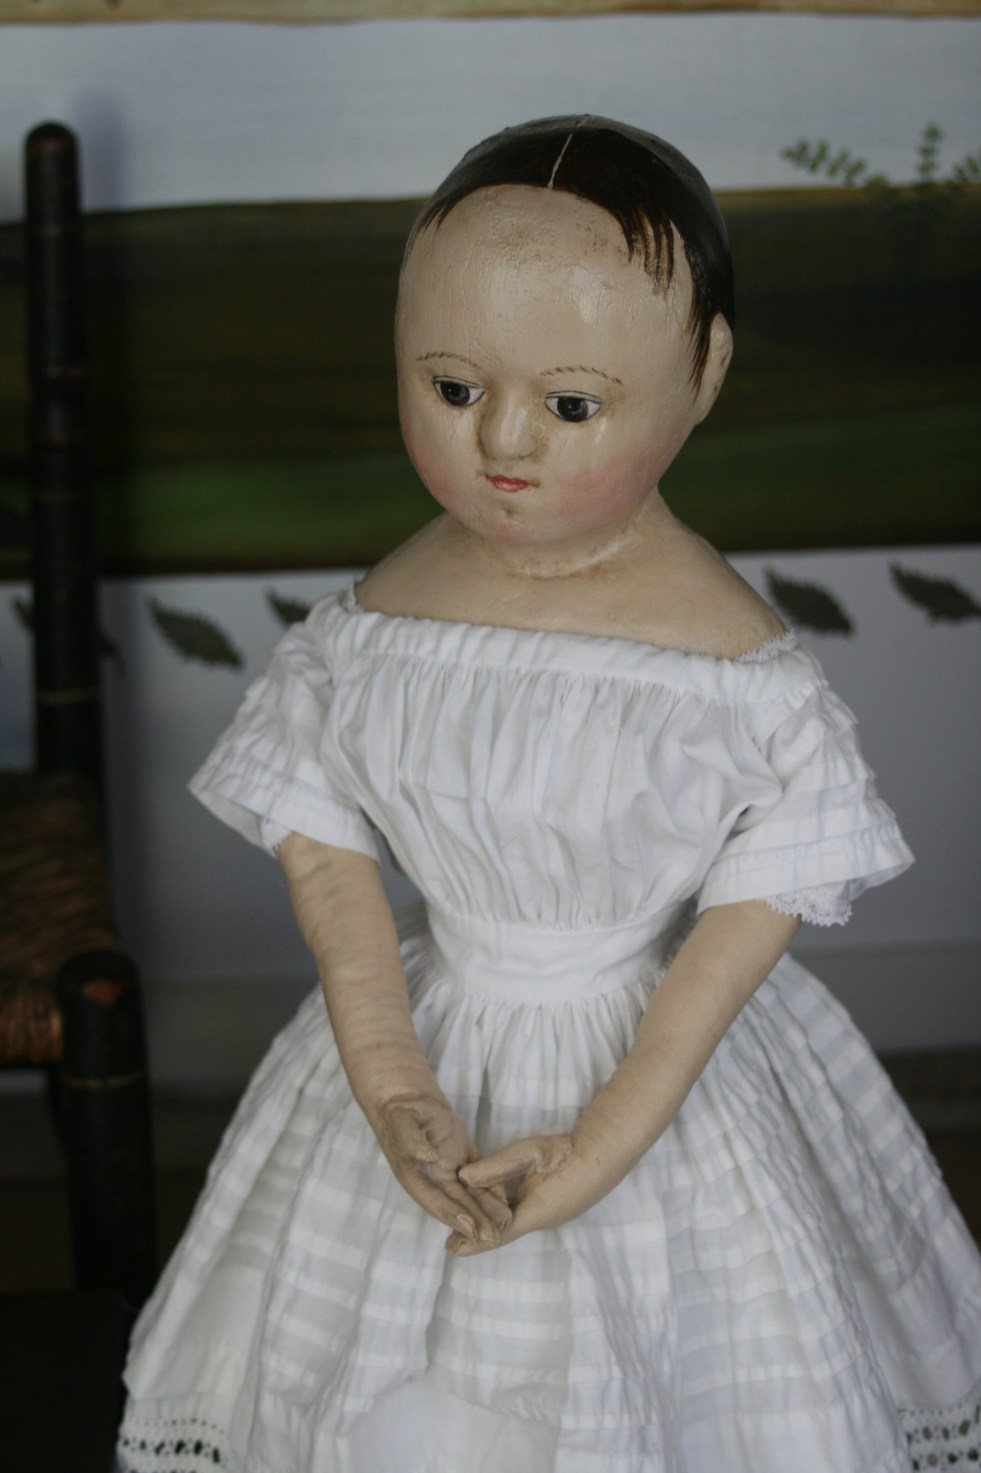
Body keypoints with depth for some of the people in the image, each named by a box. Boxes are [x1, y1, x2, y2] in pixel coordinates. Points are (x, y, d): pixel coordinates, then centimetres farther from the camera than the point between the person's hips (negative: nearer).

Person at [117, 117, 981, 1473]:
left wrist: (606, 1142, -18)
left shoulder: (733, 661, -19)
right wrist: (388, 1083, -13)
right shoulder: (376, 626, -10)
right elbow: (327, 854, -3)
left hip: (664, 1061, -2)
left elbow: (751, 915, -15)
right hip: (430, 1056, 3)